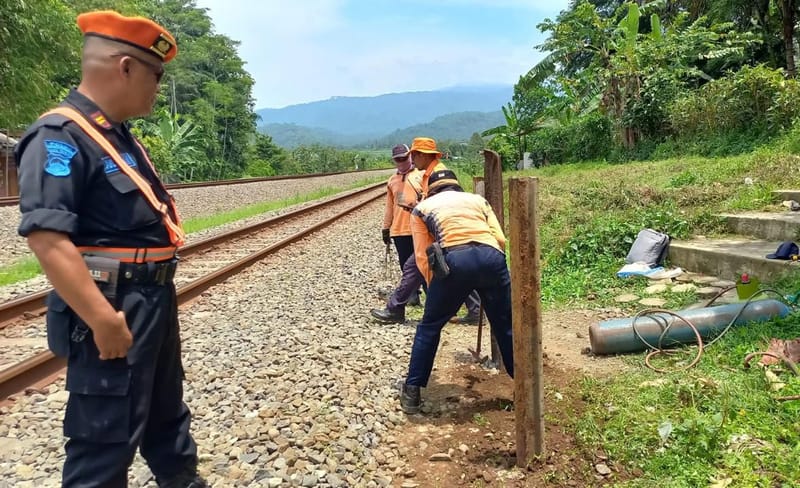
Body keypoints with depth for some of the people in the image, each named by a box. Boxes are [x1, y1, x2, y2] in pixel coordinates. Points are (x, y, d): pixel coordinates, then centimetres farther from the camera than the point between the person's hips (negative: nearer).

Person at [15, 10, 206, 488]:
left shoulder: (120, 136, 13)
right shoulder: (60, 137, -18)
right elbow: (48, 239, -27)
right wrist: (104, 320, -27)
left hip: (156, 302, 10)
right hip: (114, 310, -10)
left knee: (167, 412, 25)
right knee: (106, 440, 3)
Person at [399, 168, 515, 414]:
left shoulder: (422, 208, 26)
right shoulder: (478, 199, 31)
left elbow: (422, 257, 16)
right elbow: (501, 239, 18)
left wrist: (435, 287, 27)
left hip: (454, 260, -2)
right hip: (491, 257, 2)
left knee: (429, 327, 17)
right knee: (506, 326, 20)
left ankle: (412, 392, 23)